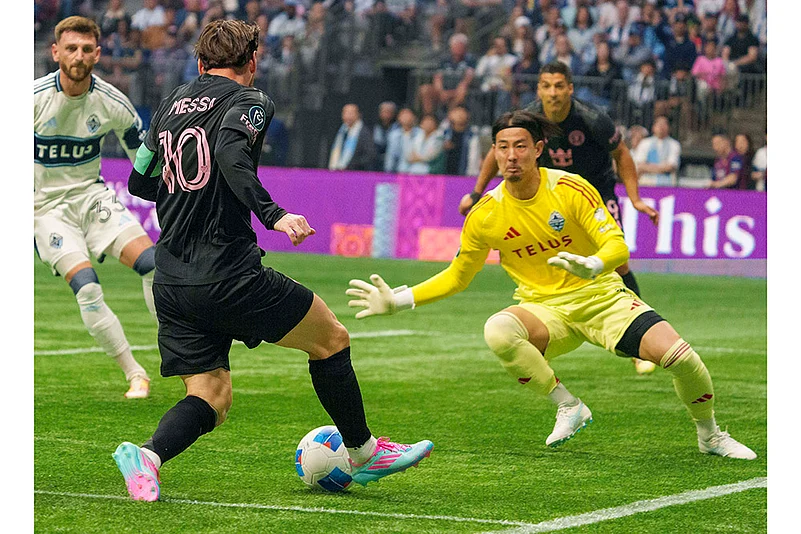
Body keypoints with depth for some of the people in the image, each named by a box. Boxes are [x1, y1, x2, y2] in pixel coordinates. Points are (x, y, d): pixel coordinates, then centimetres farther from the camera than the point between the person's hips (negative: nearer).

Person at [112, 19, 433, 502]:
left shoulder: (172, 103, 15)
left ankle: (148, 454, -18)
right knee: (331, 339, 13)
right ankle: (365, 454, 21)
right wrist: (272, 214, -31)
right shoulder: (248, 101, -3)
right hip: (229, 276, -6)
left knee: (211, 399, 9)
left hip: (171, 283, 6)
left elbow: (140, 182, 22)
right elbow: (230, 153, -25)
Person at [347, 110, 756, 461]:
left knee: (678, 354, -22)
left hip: (601, 297, -1)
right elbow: (457, 276, 9)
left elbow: (617, 245, -15)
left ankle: (710, 436, 9)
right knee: (497, 331, -34)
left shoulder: (571, 189, -12)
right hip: (544, 310, 1)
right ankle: (568, 407, -13)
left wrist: (592, 265, -38)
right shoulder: (486, 215, -5)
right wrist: (398, 300, -1)